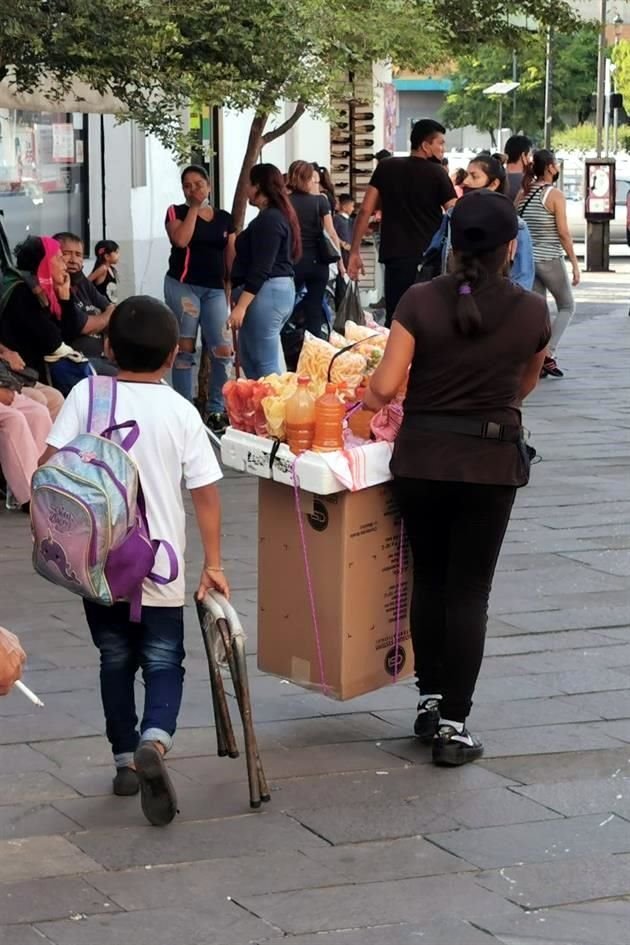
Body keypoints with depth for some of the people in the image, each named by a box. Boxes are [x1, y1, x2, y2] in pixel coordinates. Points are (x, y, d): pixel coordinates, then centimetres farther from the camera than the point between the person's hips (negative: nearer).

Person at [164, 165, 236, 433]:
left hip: (215, 289, 3)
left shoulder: (225, 218, 11)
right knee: (184, 348, 1)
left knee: (223, 350, -6)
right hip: (183, 285, -2)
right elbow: (181, 240, -17)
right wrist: (194, 207, -10)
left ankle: (216, 409, 5)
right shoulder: (176, 212, 3)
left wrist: (232, 289, 3)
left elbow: (231, 258, 11)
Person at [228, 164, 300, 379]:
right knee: (250, 360, 14)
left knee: (264, 365, -10)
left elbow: (261, 269, -21)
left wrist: (241, 305, -23)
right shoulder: (279, 215, 17)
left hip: (265, 293, -11)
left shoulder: (268, 219, -15)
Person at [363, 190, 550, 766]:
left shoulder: (420, 302, -9)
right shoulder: (530, 311, -5)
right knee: (469, 592, 4)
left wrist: (366, 396, 10)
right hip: (492, 462, -1)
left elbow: (384, 387, -12)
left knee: (429, 581, 18)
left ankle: (431, 700, 28)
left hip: (422, 458, 1)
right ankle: (454, 724, 3)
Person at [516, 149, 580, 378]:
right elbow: (563, 233, -13)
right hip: (550, 260, -6)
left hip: (528, 258, 6)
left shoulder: (524, 194, 7)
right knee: (567, 307, 10)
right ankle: (549, 355, -3)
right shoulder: (555, 195, -10)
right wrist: (575, 263, -9)